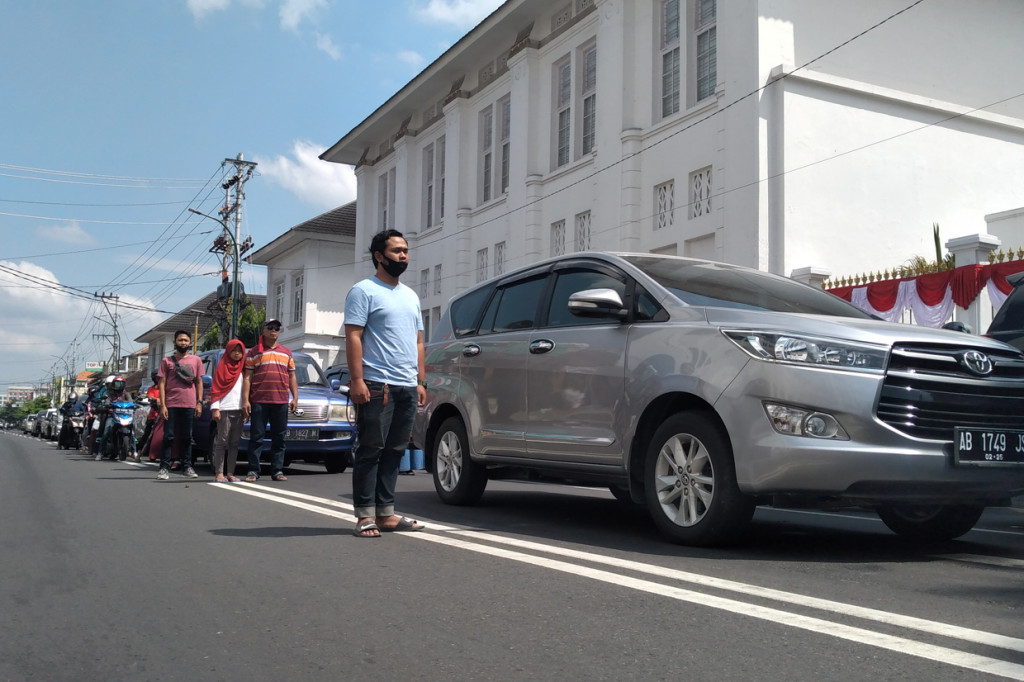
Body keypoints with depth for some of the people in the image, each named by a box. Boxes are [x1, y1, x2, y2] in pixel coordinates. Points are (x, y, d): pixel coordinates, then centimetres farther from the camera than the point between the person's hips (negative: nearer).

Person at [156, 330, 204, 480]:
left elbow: (199, 382, 14)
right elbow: (162, 384, 5)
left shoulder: (196, 361, 12)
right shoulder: (167, 361, 9)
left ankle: (187, 466, 13)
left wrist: (199, 403, 4)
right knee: (168, 437, -3)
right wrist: (162, 405, -4)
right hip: (171, 405, -1)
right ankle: (164, 468, -1)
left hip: (189, 405, 1)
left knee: (186, 437, 7)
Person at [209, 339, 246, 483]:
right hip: (224, 410, -5)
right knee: (222, 442, -3)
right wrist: (215, 408, -11)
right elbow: (215, 389, -2)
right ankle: (219, 473, -1)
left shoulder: (242, 368, 17)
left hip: (239, 410, 5)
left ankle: (230, 473, 9)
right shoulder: (222, 366, 4)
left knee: (234, 443, 6)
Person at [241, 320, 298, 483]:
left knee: (279, 438, 4)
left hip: (281, 402, 3)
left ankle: (278, 470, 8)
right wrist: (245, 400, -5)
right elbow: (247, 378, 3)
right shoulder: (254, 352, 8)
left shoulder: (286, 353, 18)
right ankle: (253, 471, 2)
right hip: (259, 401, -3)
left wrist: (295, 397, 7)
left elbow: (292, 377, 17)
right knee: (257, 437, -2)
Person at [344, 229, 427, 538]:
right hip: (377, 385, -7)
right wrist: (357, 379, -18)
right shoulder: (364, 290, -1)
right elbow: (353, 336, -9)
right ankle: (365, 516, -1)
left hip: (407, 388, 7)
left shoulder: (410, 296, 22)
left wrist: (420, 381, 15)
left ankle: (385, 513, 14)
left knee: (394, 451, 9)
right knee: (370, 450, -5)